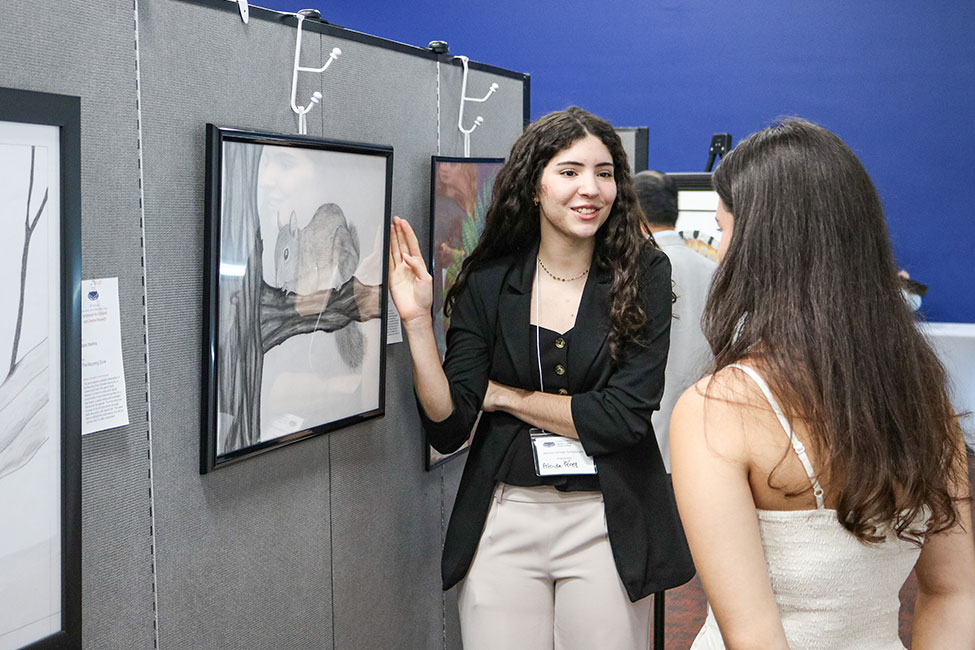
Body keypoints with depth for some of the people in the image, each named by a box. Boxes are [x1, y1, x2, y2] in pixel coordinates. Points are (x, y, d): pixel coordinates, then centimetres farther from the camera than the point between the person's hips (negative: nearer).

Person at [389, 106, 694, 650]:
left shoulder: (643, 274, -5)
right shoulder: (488, 283, -1)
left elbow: (625, 415, -14)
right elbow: (448, 428, -6)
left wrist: (505, 396, -7)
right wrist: (417, 320, -16)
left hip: (607, 524, -1)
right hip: (503, 520, 1)